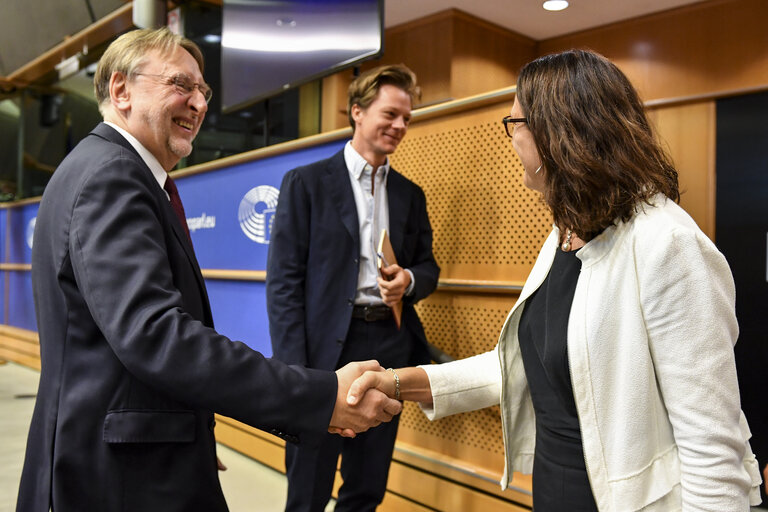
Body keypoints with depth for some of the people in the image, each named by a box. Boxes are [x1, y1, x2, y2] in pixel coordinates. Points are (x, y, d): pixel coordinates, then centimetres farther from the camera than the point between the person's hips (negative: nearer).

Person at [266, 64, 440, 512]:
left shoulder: (410, 194, 13)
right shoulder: (306, 183, -2)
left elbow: (428, 266, 18)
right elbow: (284, 281, -6)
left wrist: (409, 280, -8)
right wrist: (295, 370, -14)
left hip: (389, 349, 5)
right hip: (325, 349, -4)